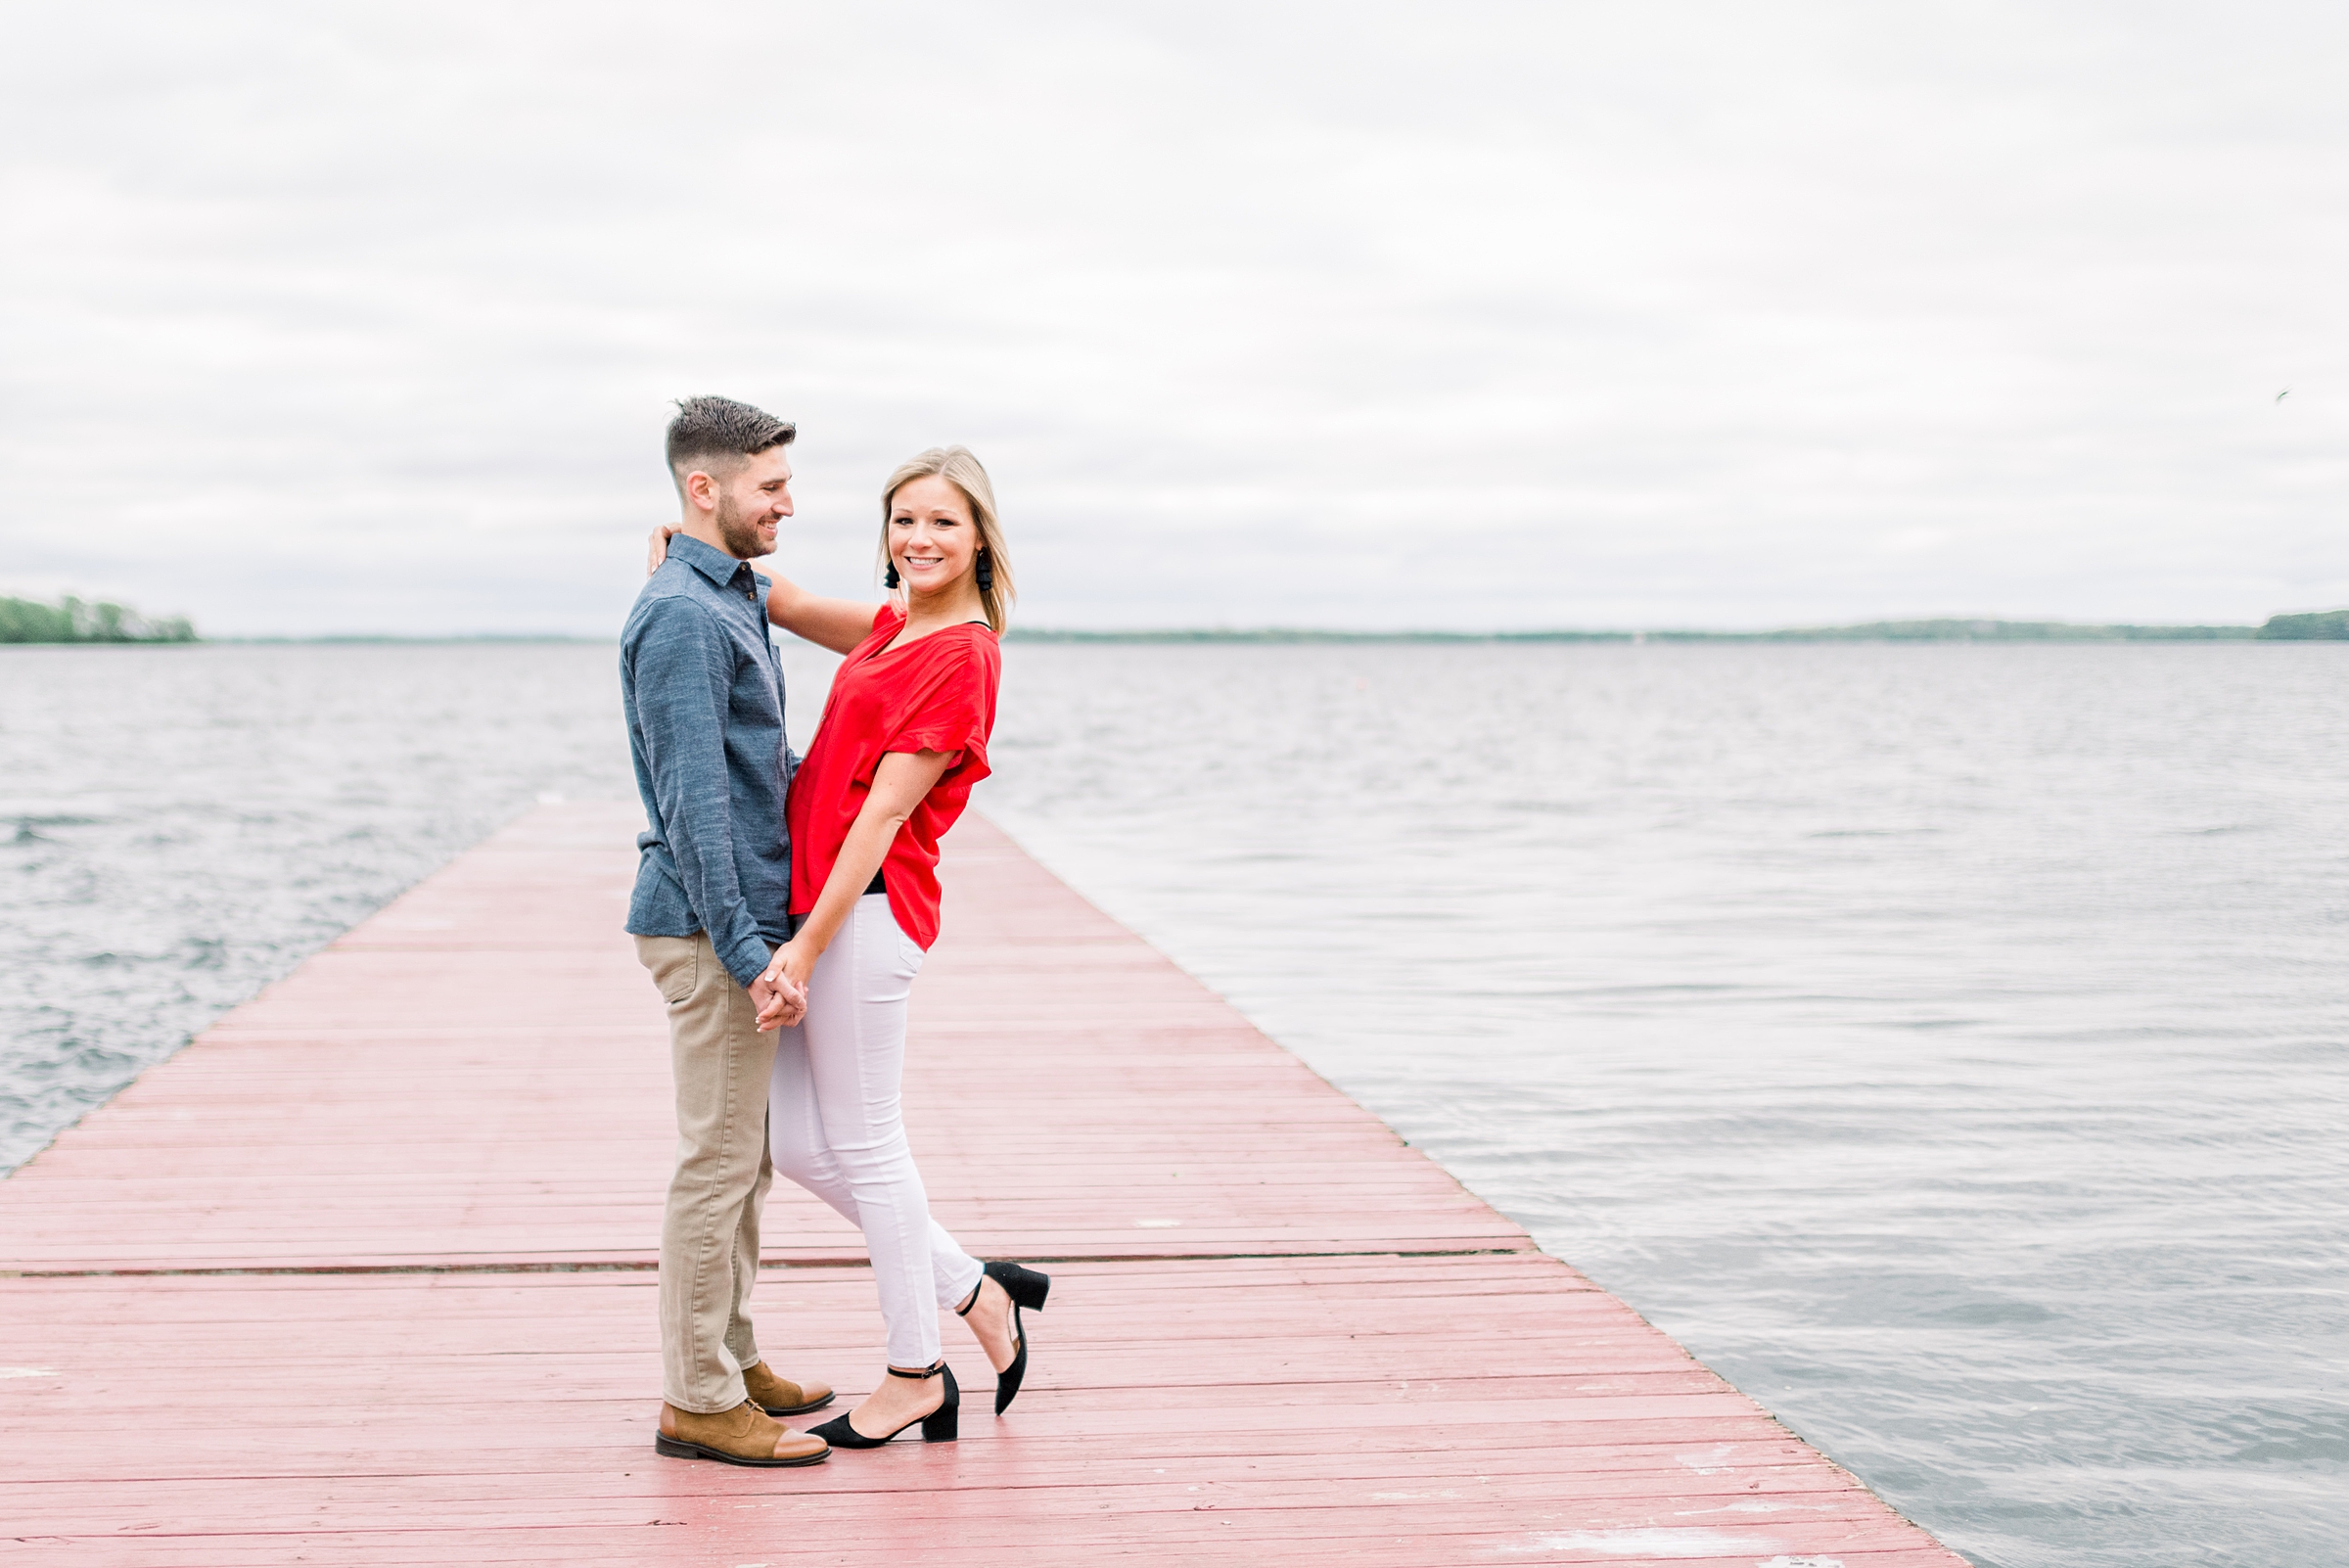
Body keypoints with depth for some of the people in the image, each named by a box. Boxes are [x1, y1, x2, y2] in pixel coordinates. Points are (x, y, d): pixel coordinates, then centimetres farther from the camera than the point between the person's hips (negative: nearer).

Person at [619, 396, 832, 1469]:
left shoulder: (735, 599, 15)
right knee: (718, 1161, -4)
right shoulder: (681, 614, -17)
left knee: (744, 1157, 16)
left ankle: (730, 1360, 27)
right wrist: (747, 953, -24)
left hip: (748, 917, 10)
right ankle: (699, 1401, 3)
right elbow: (694, 802, -22)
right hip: (712, 925, -10)